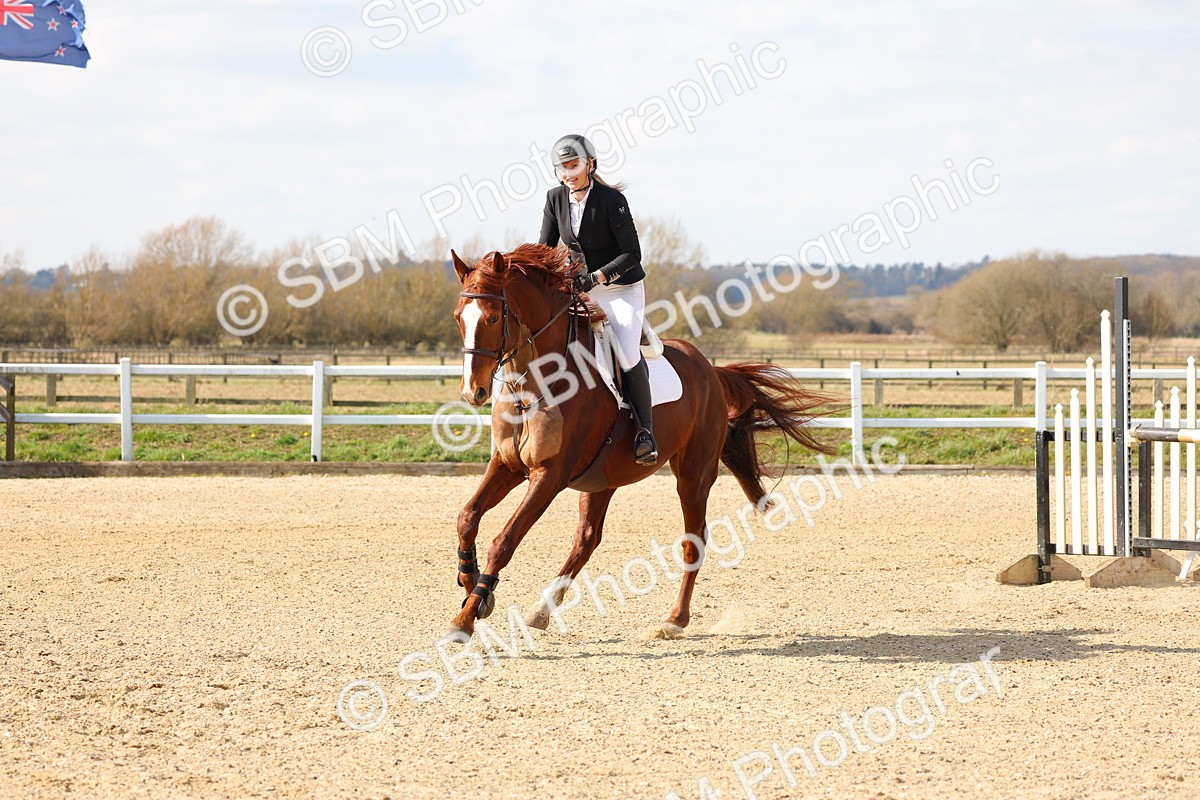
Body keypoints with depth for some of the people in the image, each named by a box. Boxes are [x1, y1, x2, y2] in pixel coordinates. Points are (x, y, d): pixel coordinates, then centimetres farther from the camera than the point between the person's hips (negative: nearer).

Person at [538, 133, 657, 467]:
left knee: (627, 356, -22)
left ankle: (645, 430, -10)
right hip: (581, 287, 6)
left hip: (623, 289, -6)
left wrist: (597, 277, -32)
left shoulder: (612, 200, -20)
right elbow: (545, 248, 2)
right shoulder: (556, 198, -4)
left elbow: (632, 254, -20)